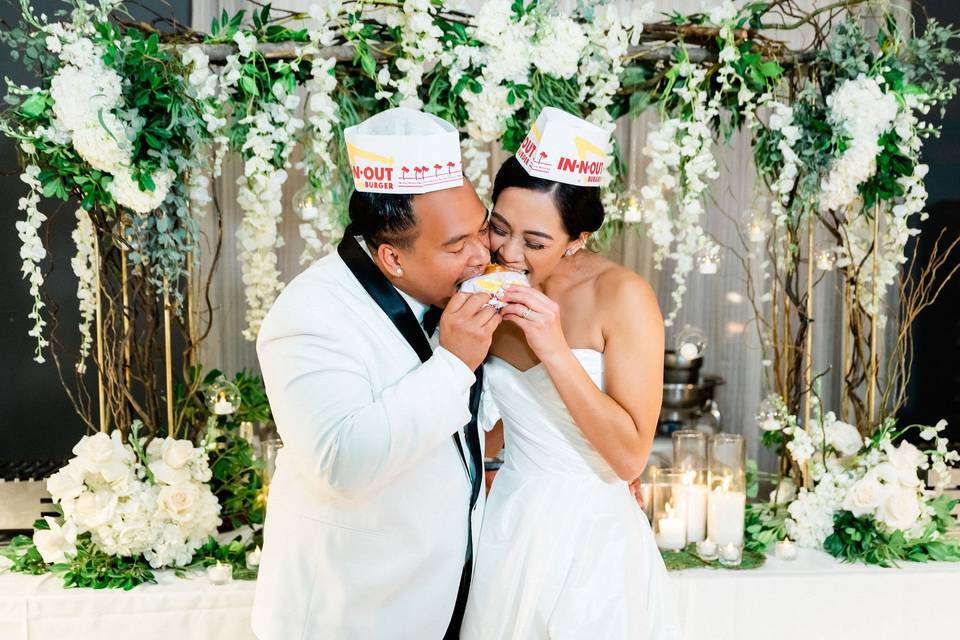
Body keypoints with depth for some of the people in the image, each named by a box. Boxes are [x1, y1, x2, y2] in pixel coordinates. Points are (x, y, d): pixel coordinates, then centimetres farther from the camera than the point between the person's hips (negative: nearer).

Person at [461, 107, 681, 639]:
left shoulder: (621, 296, -17)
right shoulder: (495, 296, -2)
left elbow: (630, 456, -20)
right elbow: (488, 436, 8)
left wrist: (555, 350, -26)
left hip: (592, 535, -4)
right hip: (509, 524, 4)